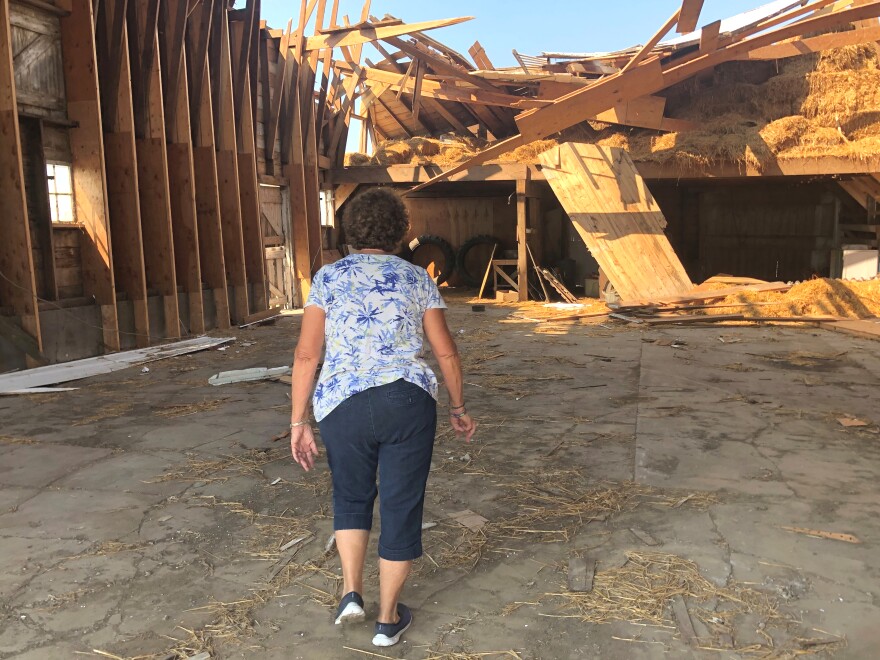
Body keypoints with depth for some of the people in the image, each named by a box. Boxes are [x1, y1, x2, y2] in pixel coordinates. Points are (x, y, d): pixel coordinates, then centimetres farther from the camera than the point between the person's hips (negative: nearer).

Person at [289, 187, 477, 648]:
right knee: (401, 507, 13)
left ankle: (351, 593, 20)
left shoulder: (328, 278, 5)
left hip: (342, 406, 1)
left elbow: (306, 354, -2)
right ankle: (388, 619, 23)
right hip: (407, 403, 0)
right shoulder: (417, 279, 7)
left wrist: (298, 423, 3)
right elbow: (446, 352, 5)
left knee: (351, 496, 26)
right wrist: (458, 408, 17)